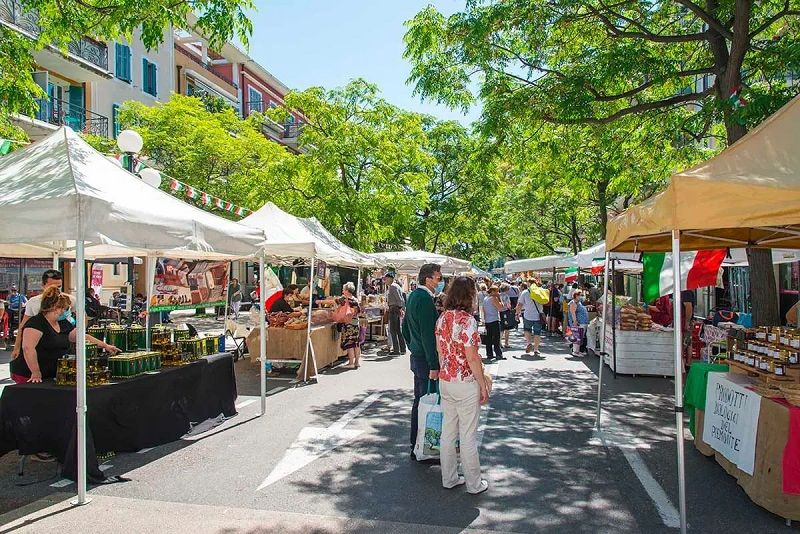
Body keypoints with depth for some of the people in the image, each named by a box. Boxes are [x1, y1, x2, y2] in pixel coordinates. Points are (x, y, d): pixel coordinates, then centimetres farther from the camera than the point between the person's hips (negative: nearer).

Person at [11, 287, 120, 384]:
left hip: (51, 376, 8)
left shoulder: (63, 324, 13)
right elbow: (28, 348, -24)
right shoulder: (36, 323, -14)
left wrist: (105, 346, 9)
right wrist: (36, 373, -25)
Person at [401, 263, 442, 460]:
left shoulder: (412, 296, 12)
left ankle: (416, 445, 28)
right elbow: (428, 334, -23)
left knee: (419, 400, 17)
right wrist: (434, 365, -21)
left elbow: (405, 327, 20)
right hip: (425, 358, -10)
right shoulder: (425, 298, -19)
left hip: (416, 356, 10)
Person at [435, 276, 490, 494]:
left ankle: (449, 478, 27)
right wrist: (483, 385, -10)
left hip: (445, 381, 7)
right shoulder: (467, 320, -20)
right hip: (465, 383, -7)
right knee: (468, 435, 5)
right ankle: (474, 483, 19)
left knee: (448, 431, 16)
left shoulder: (442, 318, 2)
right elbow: (472, 357, -19)